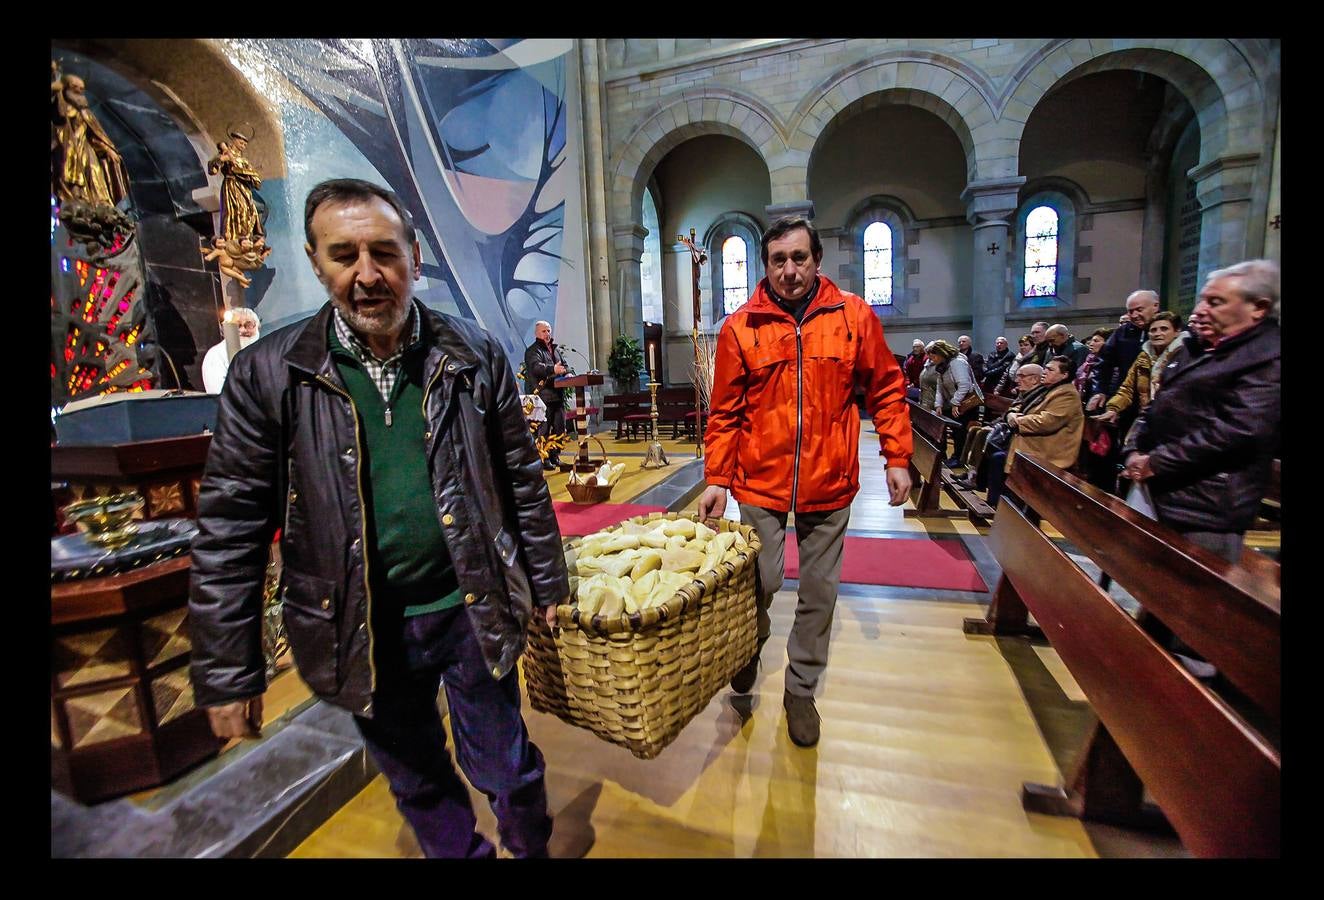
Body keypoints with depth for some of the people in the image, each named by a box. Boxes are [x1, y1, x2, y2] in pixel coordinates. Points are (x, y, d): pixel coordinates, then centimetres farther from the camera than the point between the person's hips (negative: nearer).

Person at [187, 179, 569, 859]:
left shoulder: (475, 356, -6)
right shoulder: (267, 375, -8)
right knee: (417, 784, 23)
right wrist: (226, 673, -1)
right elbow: (229, 532, -3)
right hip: (361, 634, 1)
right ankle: (460, 851, 52)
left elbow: (522, 481, -1)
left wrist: (548, 583, 4)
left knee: (505, 768, 17)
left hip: (473, 611, 0)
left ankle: (531, 848, 48)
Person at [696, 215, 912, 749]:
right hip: (760, 482, -1)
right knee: (760, 583, 7)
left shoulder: (853, 316, 0)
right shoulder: (740, 327, -2)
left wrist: (897, 458, 3)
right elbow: (725, 412, 0)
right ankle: (752, 646, 42)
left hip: (830, 483, 1)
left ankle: (801, 690, 33)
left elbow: (886, 389, 7)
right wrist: (717, 478, -3)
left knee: (820, 592, 11)